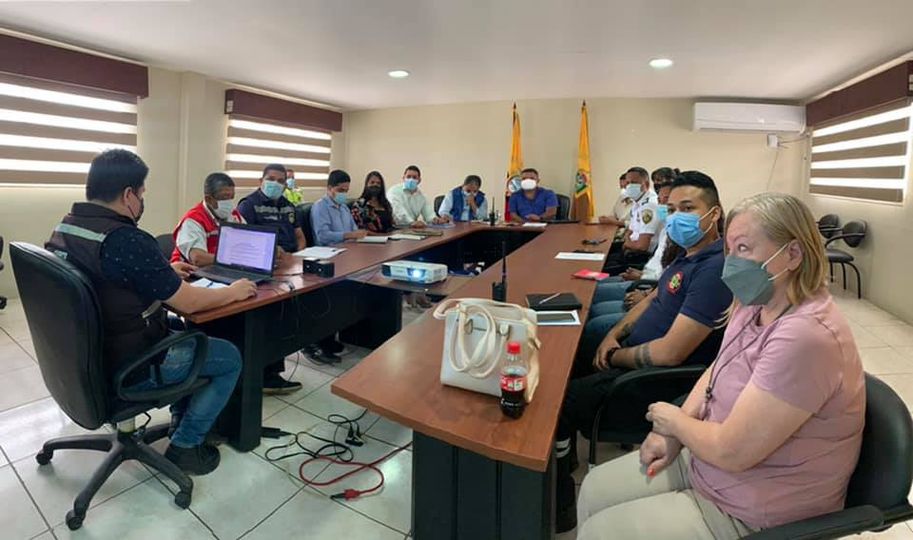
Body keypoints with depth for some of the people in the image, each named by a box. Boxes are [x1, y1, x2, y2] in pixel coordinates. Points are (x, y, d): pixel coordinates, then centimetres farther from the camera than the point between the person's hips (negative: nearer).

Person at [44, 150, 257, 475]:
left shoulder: (64, 227, -1)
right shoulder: (126, 240, -29)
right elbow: (189, 303, -22)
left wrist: (164, 272, 20)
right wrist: (233, 292, -6)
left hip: (87, 353, 9)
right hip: (124, 368, -9)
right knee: (230, 357, 4)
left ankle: (181, 417, 36)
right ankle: (185, 446, 13)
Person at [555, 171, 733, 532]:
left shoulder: (715, 268, -25)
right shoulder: (690, 254, 7)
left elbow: (669, 353, -29)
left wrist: (614, 357, -12)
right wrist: (614, 334, 2)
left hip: (654, 382, -10)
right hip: (633, 355, 10)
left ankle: (558, 505, 11)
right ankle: (563, 457, 29)